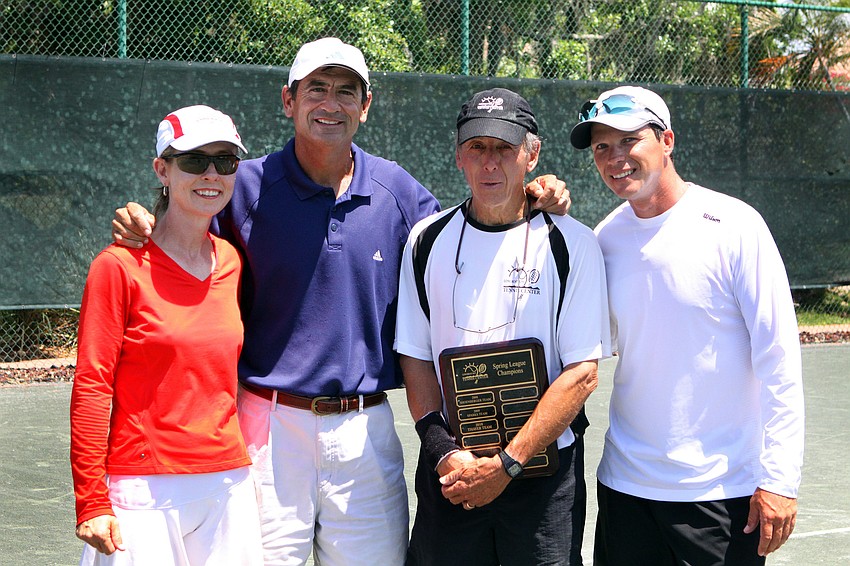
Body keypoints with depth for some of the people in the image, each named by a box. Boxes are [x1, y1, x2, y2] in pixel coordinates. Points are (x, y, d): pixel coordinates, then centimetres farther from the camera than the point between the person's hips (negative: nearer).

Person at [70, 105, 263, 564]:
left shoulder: (232, 262, 8)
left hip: (229, 486, 5)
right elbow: (91, 388, -9)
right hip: (147, 490, -5)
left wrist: (247, 472, 15)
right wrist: (91, 502, -12)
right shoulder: (120, 265, -8)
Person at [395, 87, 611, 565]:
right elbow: (416, 357, 7)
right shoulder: (429, 240, 5)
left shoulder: (571, 243, -5)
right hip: (450, 471, 2)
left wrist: (505, 465, -15)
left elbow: (582, 374, -10)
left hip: (544, 473, -2)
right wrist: (443, 451, -7)